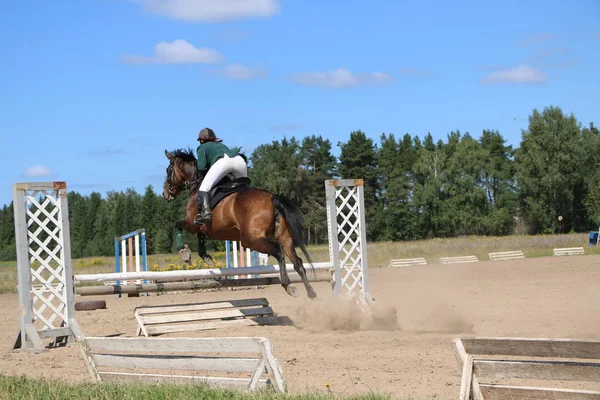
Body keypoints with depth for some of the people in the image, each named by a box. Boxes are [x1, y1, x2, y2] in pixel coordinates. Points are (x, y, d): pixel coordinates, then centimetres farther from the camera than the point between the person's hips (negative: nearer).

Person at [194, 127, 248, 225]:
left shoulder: (202, 147, 25)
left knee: (204, 187, -8)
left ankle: (205, 212, -30)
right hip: (240, 160, 6)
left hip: (223, 161, -6)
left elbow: (201, 167, 11)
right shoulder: (222, 145, 42)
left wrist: (208, 168, 32)